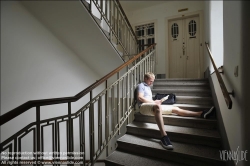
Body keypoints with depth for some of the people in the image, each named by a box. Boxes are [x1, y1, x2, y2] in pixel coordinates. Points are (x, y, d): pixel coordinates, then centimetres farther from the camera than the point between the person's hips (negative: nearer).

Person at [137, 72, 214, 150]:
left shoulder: (148, 87, 29)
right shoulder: (141, 85, 2)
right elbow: (140, 98, -14)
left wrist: (156, 101, 6)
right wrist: (154, 102, -11)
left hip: (153, 106, 9)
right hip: (144, 106, -9)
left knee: (175, 108, 2)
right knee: (157, 107, -44)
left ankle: (201, 114, 4)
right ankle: (164, 136, -52)